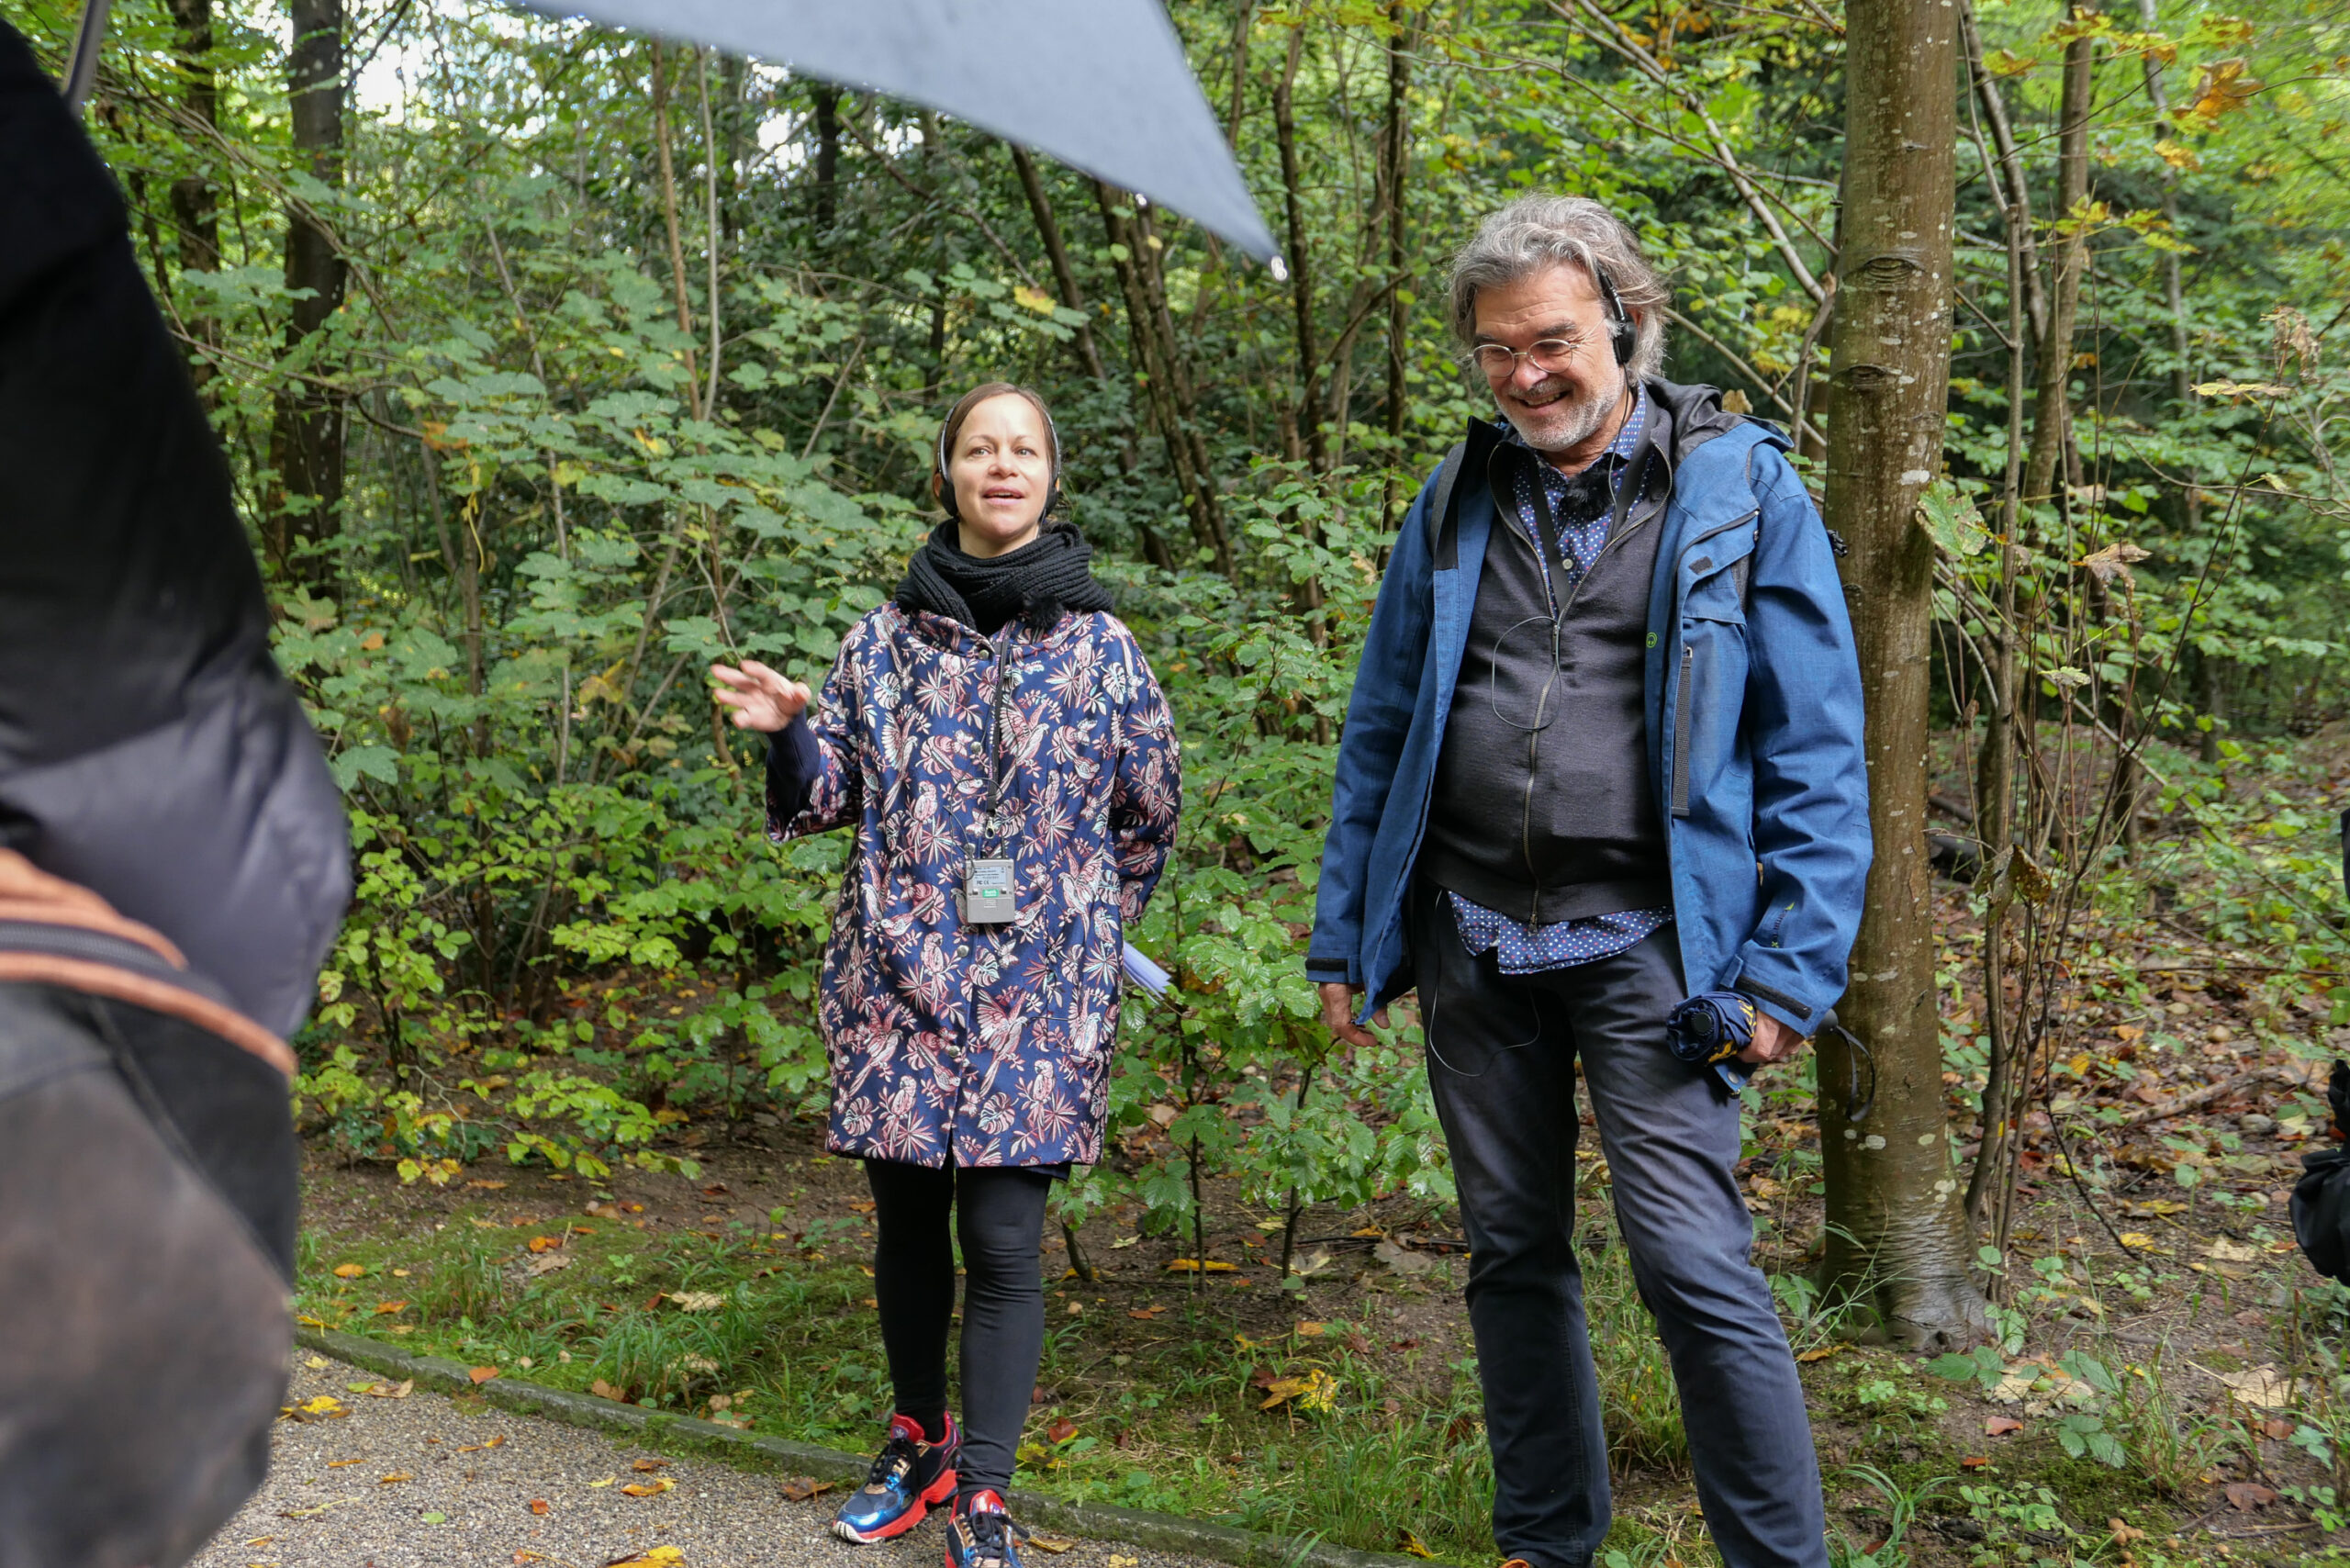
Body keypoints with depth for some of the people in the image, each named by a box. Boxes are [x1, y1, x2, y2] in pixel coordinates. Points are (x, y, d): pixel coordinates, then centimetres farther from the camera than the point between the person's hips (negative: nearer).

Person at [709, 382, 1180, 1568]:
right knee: (907, 1218, 12)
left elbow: (1148, 815, 13)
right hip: (898, 979, 2)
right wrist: (784, 734, -9)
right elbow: (830, 795, 9)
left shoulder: (1097, 644, 3)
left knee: (1003, 1236, -5)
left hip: (1036, 991, -2)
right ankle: (919, 1439, 32)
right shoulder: (886, 638, 6)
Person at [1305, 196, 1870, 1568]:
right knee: (1514, 1255, 13)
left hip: (1644, 941, -4)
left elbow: (1818, 751, -5)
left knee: (1696, 1269, -10)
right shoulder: (1456, 504, 9)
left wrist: (1792, 966, -10)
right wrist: (1346, 937, 11)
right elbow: (1380, 732, 14)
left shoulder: (1740, 491, -3)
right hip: (1471, 942, 5)